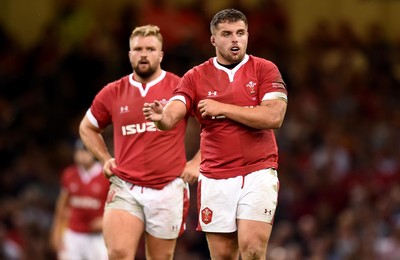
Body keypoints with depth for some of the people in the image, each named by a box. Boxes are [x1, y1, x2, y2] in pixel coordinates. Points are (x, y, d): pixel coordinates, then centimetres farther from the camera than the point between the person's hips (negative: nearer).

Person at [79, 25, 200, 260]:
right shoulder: (112, 93, 7)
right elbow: (87, 128, 24)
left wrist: (197, 162, 0)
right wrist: (106, 159, 11)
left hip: (168, 190, -1)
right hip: (124, 189, 1)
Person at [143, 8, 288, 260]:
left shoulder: (265, 70, 1)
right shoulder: (196, 77, 5)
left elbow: (274, 117, -12)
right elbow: (172, 116, -8)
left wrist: (222, 108, -11)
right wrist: (161, 117, -32)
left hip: (258, 174, -2)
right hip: (215, 179, 2)